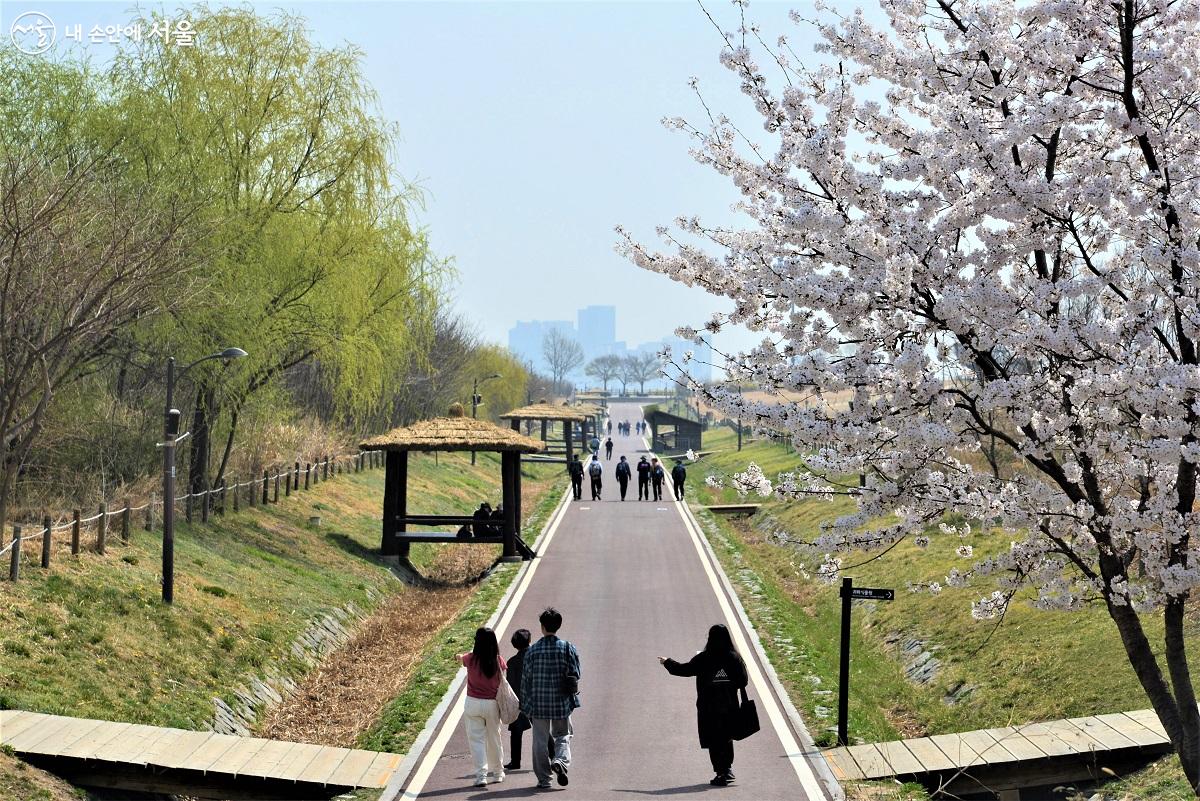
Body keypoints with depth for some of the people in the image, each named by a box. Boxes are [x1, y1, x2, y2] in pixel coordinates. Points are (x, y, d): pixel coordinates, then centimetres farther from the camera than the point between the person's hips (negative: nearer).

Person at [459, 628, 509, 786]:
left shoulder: (471, 659, -9)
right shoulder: (498, 660, -7)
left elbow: (460, 658, 15)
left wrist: (460, 656, 36)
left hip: (473, 703, -2)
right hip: (492, 704, 2)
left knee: (476, 740, 1)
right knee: (494, 738, 17)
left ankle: (481, 775, -8)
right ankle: (498, 772, 30)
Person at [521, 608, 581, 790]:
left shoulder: (532, 650, -5)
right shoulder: (568, 648, -5)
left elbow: (526, 679, -2)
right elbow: (576, 674, -3)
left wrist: (525, 704, 6)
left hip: (538, 703, 0)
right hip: (562, 702, 0)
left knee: (540, 741, 9)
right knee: (563, 735, 17)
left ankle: (543, 779, 10)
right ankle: (560, 760, -11)